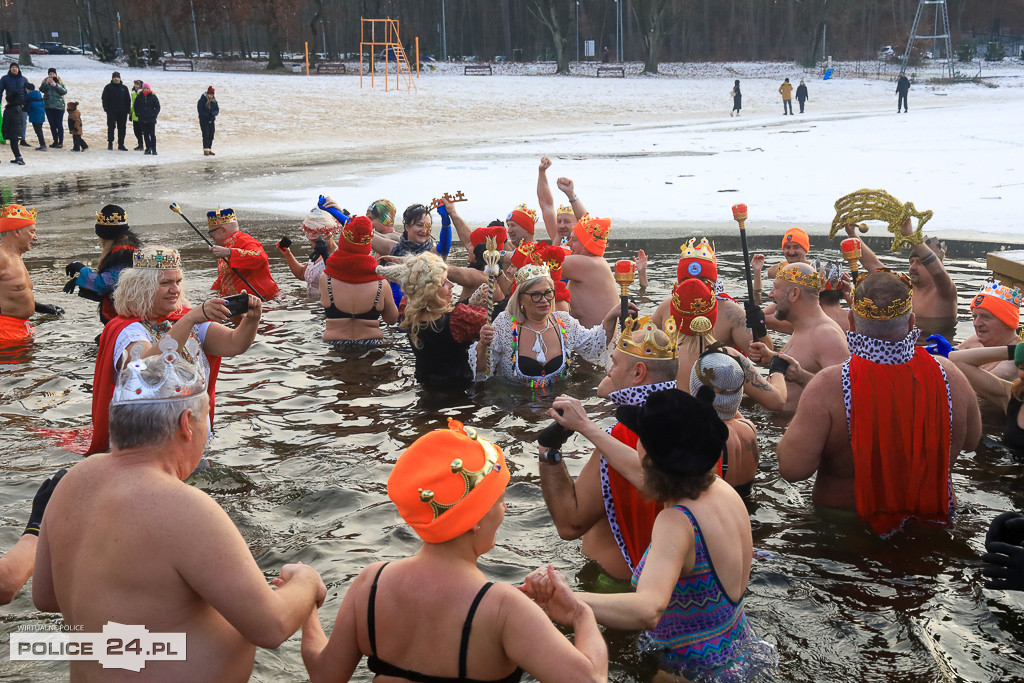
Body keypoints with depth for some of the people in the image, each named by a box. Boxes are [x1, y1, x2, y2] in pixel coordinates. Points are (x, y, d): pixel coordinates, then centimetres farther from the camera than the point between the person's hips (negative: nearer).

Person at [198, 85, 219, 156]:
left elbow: (217, 109, 5)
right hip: (204, 120, -5)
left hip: (211, 120, 5)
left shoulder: (214, 101, 7)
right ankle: (205, 150, -11)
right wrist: (207, 115, -21)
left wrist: (213, 113, -16)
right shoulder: (202, 100, -9)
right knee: (206, 134, -11)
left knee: (211, 135, 7)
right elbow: (200, 110, -12)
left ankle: (210, 149, 16)